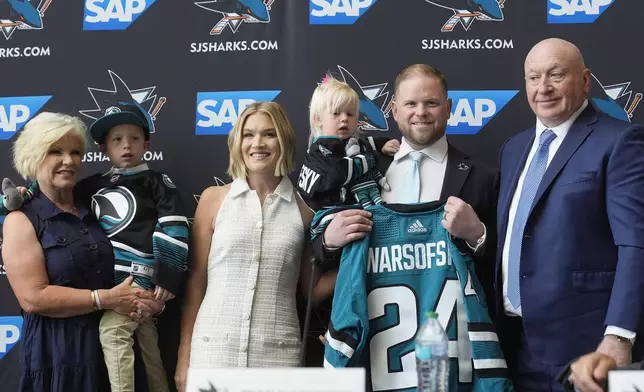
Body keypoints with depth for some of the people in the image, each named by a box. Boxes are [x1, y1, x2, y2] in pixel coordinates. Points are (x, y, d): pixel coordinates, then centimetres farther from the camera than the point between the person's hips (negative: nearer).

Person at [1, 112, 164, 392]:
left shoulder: (93, 212, 11)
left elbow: (123, 274, 16)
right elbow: (33, 297, -16)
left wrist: (144, 301, -7)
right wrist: (107, 299, -17)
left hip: (112, 348, 5)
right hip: (57, 354, -5)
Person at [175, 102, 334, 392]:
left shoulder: (303, 208, 4)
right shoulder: (214, 199, 4)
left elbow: (313, 290, 9)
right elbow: (196, 281, 5)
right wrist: (184, 356, 4)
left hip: (277, 353, 0)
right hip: (213, 349, 0)